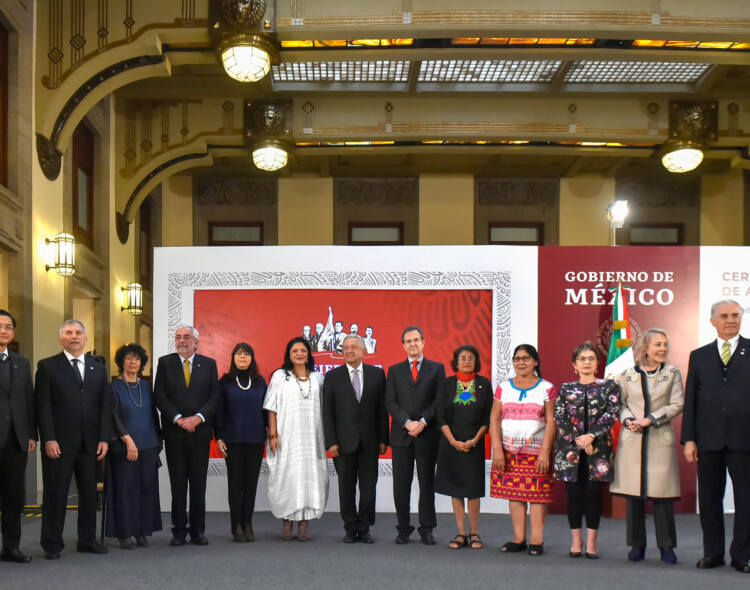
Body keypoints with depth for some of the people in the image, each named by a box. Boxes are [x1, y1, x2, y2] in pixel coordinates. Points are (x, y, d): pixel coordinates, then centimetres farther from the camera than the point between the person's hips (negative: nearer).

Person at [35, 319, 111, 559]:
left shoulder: (98, 369, 13)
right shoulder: (48, 366, 2)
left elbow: (105, 406, 10)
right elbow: (43, 405, -4)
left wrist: (104, 438, 1)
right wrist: (48, 439, -12)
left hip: (90, 442, 4)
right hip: (59, 442, -4)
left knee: (89, 493, 8)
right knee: (55, 494, 2)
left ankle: (87, 540, 18)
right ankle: (52, 544, 10)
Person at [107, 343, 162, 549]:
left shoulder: (146, 386, 12)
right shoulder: (114, 387, -2)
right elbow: (114, 417, -9)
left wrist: (158, 439, 10)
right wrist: (128, 439, -18)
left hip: (148, 446, 4)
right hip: (124, 446, -4)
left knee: (147, 487, 4)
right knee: (125, 488, -2)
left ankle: (142, 531, 11)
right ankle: (124, 533, 5)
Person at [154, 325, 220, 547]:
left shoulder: (209, 364, 7)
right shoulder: (165, 363, 6)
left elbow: (215, 397, 2)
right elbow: (160, 396, -1)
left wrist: (198, 418, -12)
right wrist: (178, 419, -12)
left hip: (200, 431, 1)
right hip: (174, 432, 0)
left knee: (199, 484, 4)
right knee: (177, 484, 2)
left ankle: (198, 530, 11)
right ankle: (179, 530, 9)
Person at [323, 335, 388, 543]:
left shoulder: (377, 374, 6)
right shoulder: (332, 377, 4)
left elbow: (382, 408, 5)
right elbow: (327, 413, 1)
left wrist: (383, 439, 0)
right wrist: (331, 442, -6)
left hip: (370, 441, 1)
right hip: (345, 442, 0)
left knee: (368, 487, 4)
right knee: (346, 488, 5)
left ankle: (364, 529, 14)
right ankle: (351, 529, 15)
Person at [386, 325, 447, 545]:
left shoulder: (437, 369, 7)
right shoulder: (395, 370, 11)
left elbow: (440, 400, -1)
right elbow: (390, 402, 3)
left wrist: (423, 422, -13)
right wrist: (407, 423, -11)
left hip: (427, 434, -1)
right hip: (401, 435, 1)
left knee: (427, 483, 3)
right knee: (401, 484, 3)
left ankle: (427, 529, 10)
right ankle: (403, 529, 11)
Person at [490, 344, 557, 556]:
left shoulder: (547, 389, 4)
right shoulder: (503, 388, 10)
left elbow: (551, 422, -2)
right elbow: (494, 420, 6)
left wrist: (545, 451, -11)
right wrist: (497, 449, -5)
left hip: (537, 450, -2)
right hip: (509, 450, 2)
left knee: (538, 493, -4)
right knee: (514, 492, 2)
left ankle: (536, 540, 1)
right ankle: (518, 538, 9)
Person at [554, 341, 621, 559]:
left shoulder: (609, 386, 6)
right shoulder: (566, 389, 10)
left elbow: (612, 414, -5)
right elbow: (559, 417, 0)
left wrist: (590, 436, -15)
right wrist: (579, 440, -12)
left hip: (598, 447, -1)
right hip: (570, 448, 1)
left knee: (593, 494, 0)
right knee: (574, 494, 2)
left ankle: (591, 542, 5)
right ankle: (576, 541, 10)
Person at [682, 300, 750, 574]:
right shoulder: (699, 356, 11)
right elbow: (690, 400, 8)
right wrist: (689, 439, 2)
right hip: (709, 439, 2)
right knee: (709, 499, 8)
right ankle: (713, 553, 18)